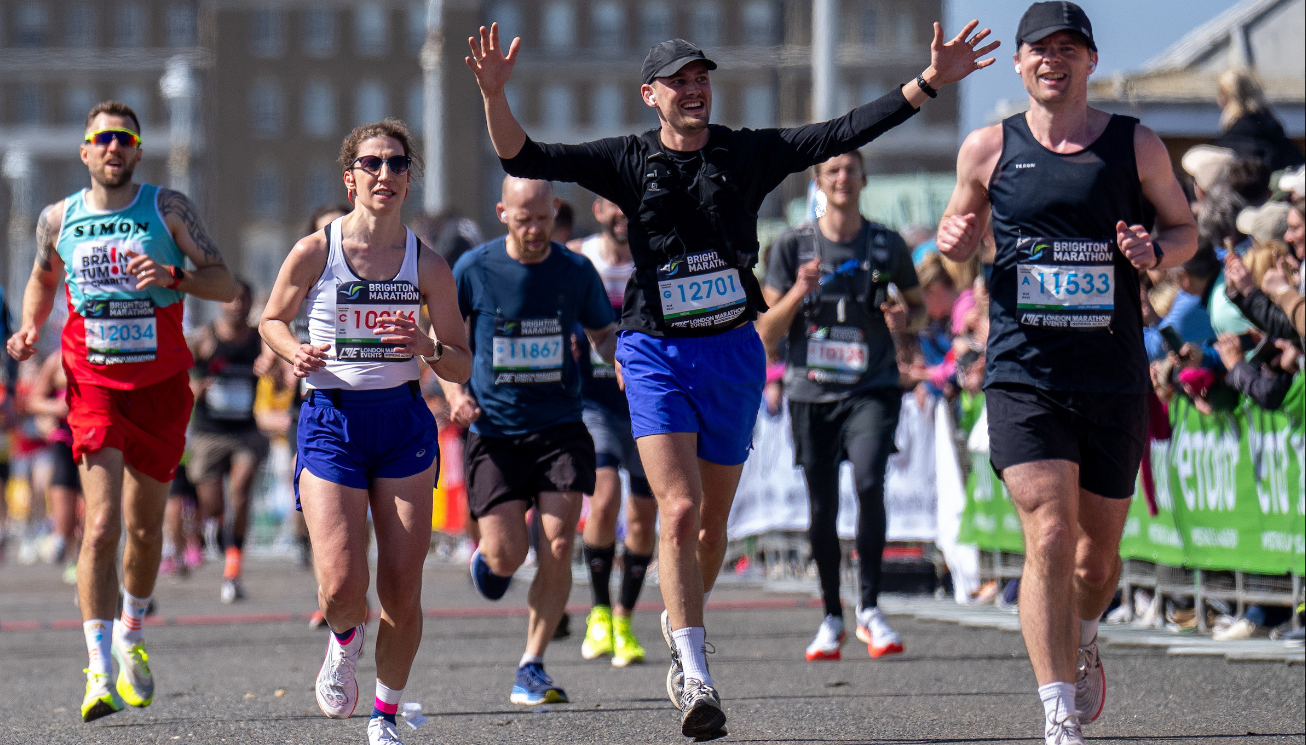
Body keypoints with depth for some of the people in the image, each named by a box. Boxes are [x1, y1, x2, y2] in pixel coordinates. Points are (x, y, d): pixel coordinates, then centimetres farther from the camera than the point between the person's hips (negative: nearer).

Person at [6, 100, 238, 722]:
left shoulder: (167, 209, -2)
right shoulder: (58, 219, 3)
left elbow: (225, 285, -5)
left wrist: (173, 277, -23)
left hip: (161, 386, 1)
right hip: (94, 385, -1)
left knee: (144, 529, 12)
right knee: (101, 525, -15)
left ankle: (131, 636, 38)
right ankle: (99, 670, -16)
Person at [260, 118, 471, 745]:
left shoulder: (426, 264, 1)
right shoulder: (314, 253, -4)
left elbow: (462, 366, 7)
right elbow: (272, 319, 13)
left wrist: (428, 348, -15)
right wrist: (297, 354, -9)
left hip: (403, 423, 2)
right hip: (331, 420, -2)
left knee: (402, 593, -2)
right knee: (342, 587, -15)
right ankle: (344, 642, 23)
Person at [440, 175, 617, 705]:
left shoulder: (575, 271, 0)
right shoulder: (474, 269, -4)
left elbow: (603, 333, 15)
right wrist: (454, 393, -8)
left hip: (560, 429, 1)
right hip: (494, 432, -1)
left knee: (557, 548, -12)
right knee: (506, 557, -9)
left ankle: (531, 667, 0)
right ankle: (485, 556, 30)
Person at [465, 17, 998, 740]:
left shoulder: (749, 153, 3)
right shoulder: (628, 161, 0)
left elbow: (845, 133, 0)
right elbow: (522, 158, -6)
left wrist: (929, 82, -7)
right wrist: (494, 95, -23)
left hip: (731, 351, 2)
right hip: (655, 354, -2)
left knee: (712, 518, 11)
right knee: (678, 509, -15)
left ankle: (681, 626, 38)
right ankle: (696, 678, -16)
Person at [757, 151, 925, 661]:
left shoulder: (888, 246, 5)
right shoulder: (792, 246, 4)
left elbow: (919, 305, 20)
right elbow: (766, 333, 4)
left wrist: (906, 319, -4)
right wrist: (798, 293, -14)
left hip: (872, 388, -1)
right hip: (811, 392, 1)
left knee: (869, 482, -23)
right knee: (822, 508, 4)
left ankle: (869, 606, -12)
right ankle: (831, 618, 21)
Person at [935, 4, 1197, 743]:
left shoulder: (1136, 146, 3)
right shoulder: (988, 149, 4)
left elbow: (1187, 229, 13)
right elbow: (961, 232, 19)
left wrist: (1156, 251, -10)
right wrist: (953, 241, -6)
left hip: (1116, 379, 2)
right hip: (1023, 377, -2)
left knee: (1099, 551, 12)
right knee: (1049, 537, -17)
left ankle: (1083, 641, 47)